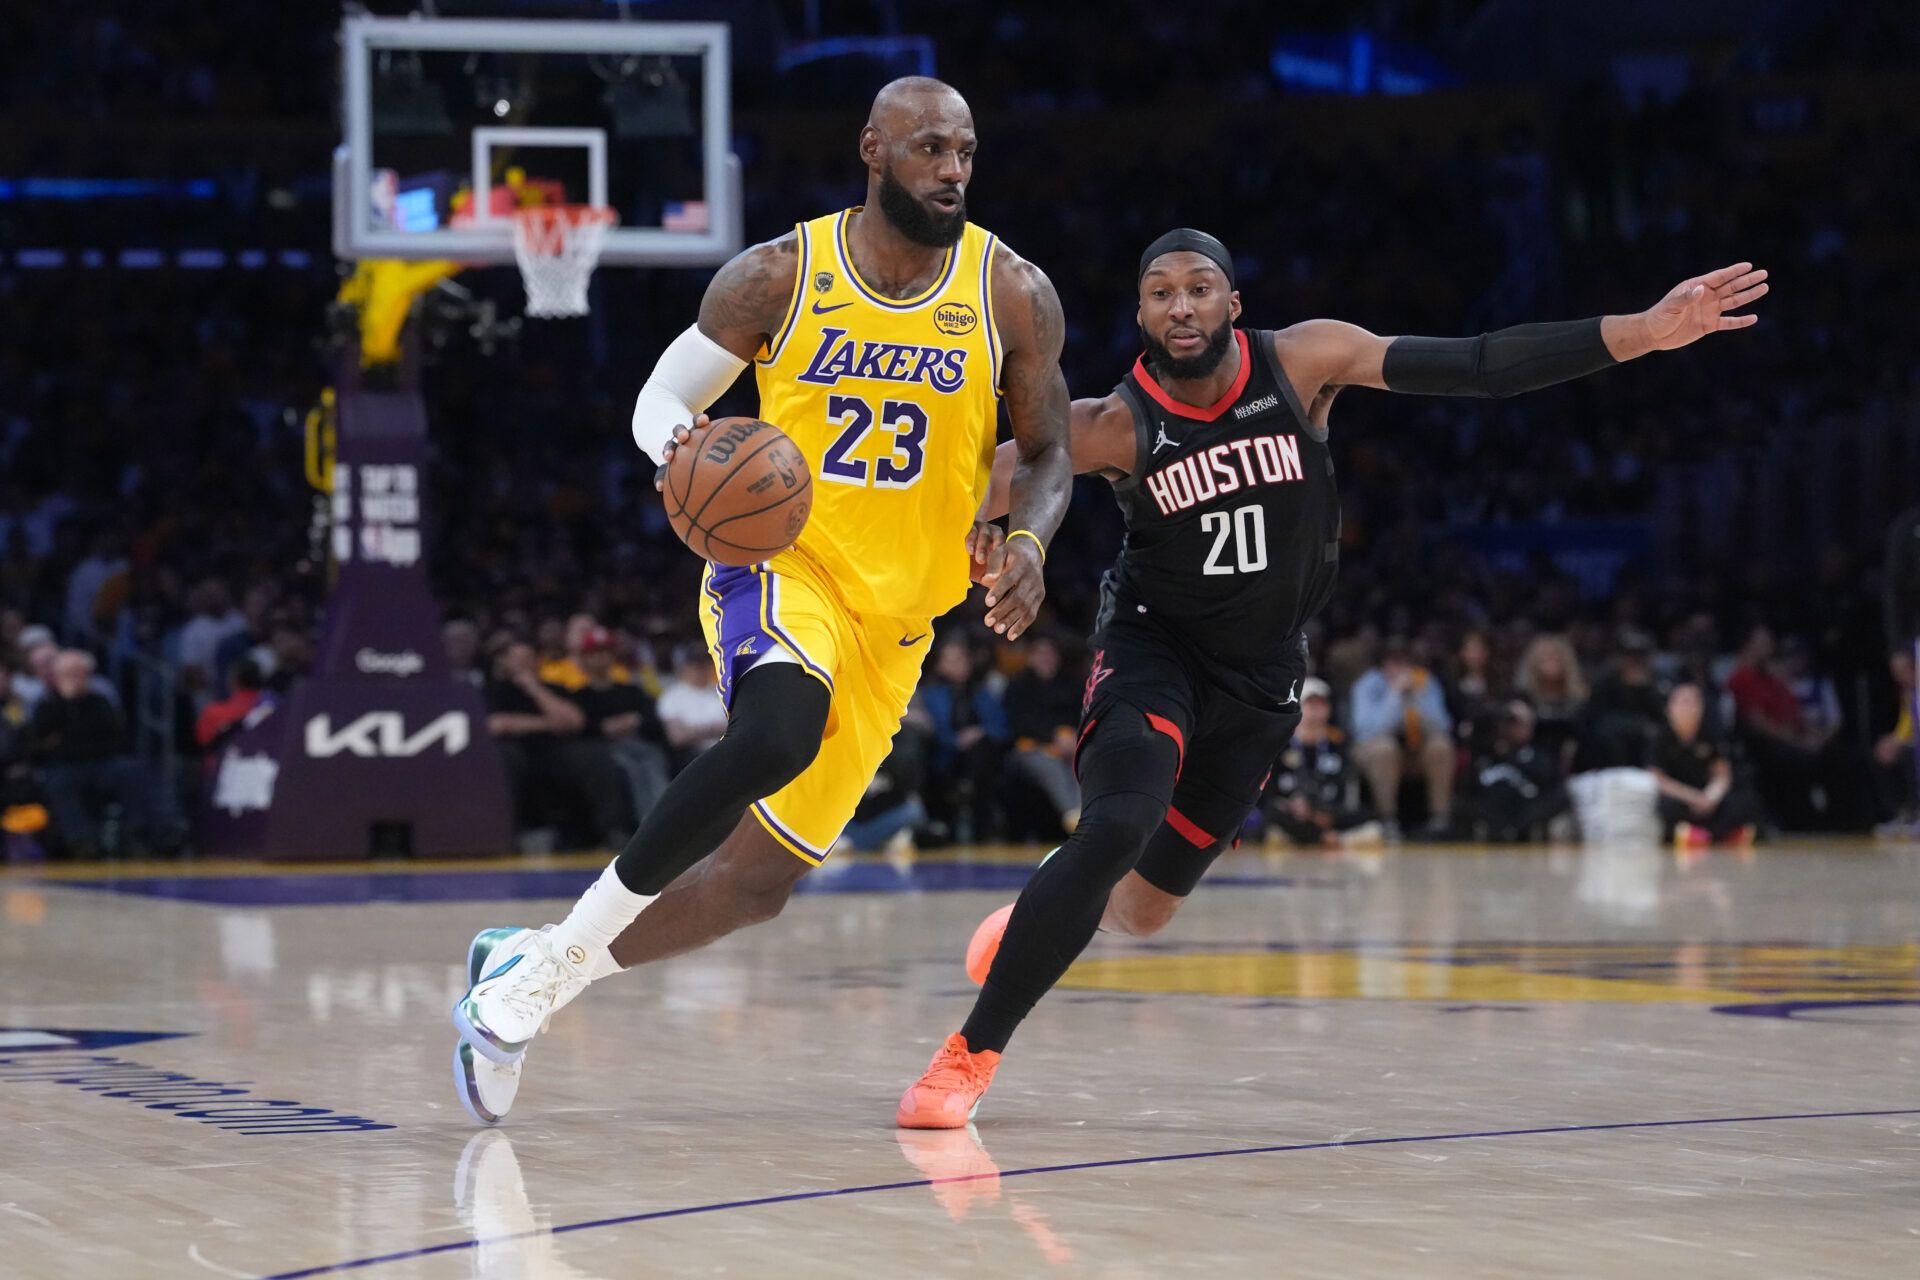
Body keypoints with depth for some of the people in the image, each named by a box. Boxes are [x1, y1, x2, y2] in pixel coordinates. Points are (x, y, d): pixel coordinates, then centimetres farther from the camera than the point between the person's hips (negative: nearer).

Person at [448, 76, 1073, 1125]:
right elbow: (660, 397, 4)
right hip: (782, 564, -4)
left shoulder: (1013, 296, -2)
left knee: (757, 883, 4)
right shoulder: (778, 278, -6)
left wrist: (1028, 540, -16)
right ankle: (562, 951, -23)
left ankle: (525, 974, 26)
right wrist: (682, 448, -20)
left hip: (894, 620, 4)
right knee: (778, 734, -37)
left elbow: (1048, 454, 7)